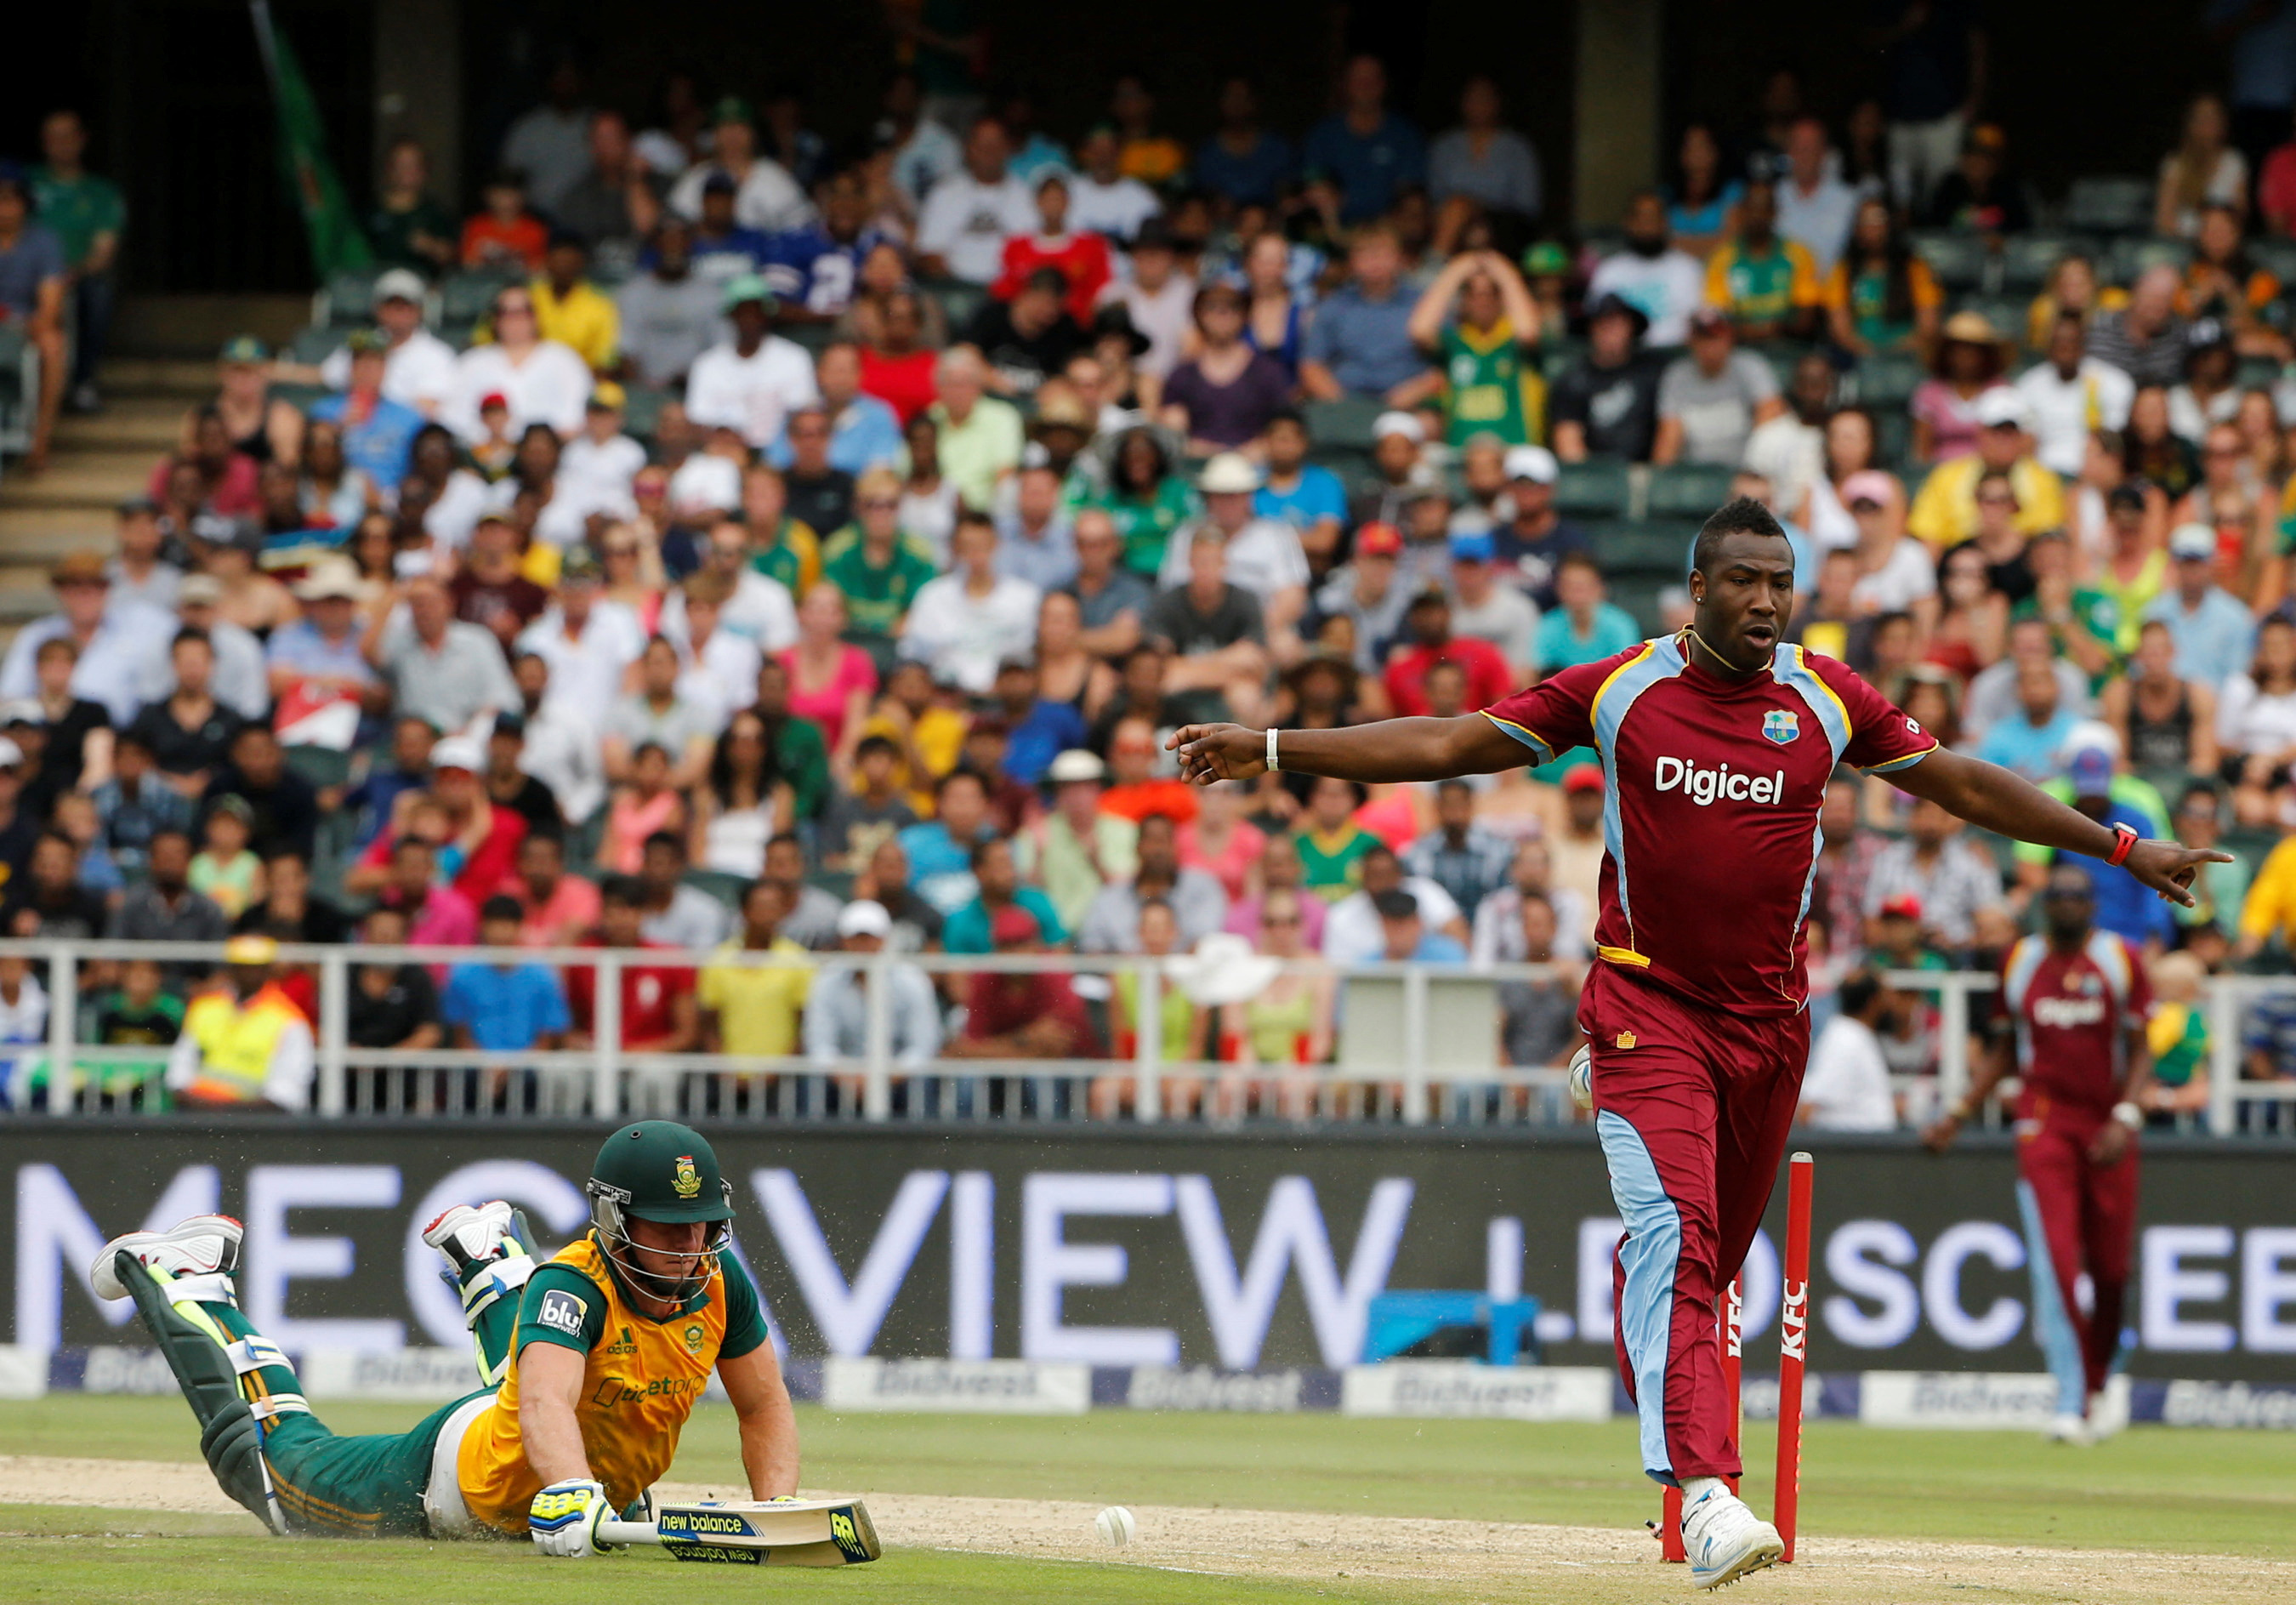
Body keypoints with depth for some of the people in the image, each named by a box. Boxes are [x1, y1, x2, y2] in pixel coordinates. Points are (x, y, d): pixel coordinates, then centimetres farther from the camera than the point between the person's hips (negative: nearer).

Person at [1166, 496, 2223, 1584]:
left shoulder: (1826, 700, 3)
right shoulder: (1619, 690, -3)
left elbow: (1963, 785, 13)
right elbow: (1441, 745, -1)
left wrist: (2120, 849, 14)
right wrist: (1269, 751, -7)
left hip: (1770, 1020, 3)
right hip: (1647, 1012, -3)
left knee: (1715, 1252, 10)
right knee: (1673, 1231, -20)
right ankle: (1705, 1495, -32)